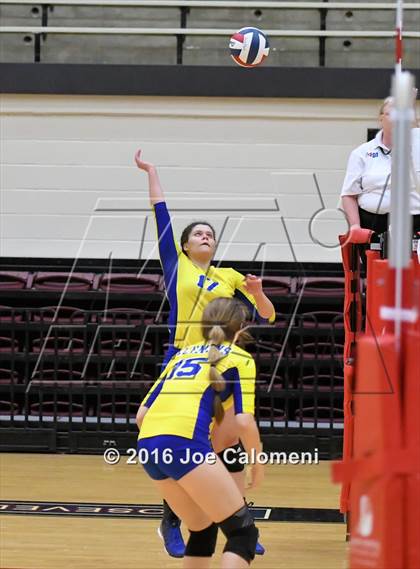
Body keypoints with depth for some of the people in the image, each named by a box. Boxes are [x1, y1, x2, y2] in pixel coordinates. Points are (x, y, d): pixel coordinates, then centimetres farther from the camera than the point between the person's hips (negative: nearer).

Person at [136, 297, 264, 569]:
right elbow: (244, 421, 0)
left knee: (202, 530, 23)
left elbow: (142, 414, 23)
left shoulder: (184, 353, 29)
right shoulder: (240, 358, 13)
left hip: (147, 445, 7)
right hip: (185, 441, -7)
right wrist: (258, 463, 14)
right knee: (243, 531, -1)